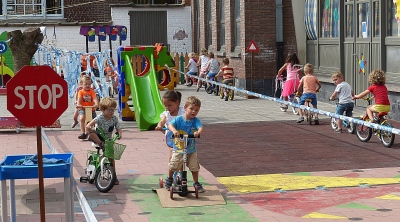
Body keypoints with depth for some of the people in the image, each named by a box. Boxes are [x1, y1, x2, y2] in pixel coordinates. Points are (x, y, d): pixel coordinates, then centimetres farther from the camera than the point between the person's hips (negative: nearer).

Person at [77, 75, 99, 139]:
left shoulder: (92, 91, 3)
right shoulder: (81, 92, 1)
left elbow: (95, 99, -12)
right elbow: (79, 99, -14)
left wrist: (96, 104, -33)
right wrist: (78, 104, -36)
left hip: (91, 109, 2)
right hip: (82, 108, -2)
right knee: (82, 118, -30)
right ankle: (82, 132, -26)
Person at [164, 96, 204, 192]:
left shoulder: (196, 120, -8)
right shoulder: (179, 119, -11)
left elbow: (200, 127, -25)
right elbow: (170, 125, -25)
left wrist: (198, 132, -48)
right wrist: (174, 130, -47)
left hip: (191, 150, 1)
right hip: (178, 149, -1)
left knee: (194, 167, 5)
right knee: (172, 166, 2)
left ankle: (196, 183, 25)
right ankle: (169, 179, 31)